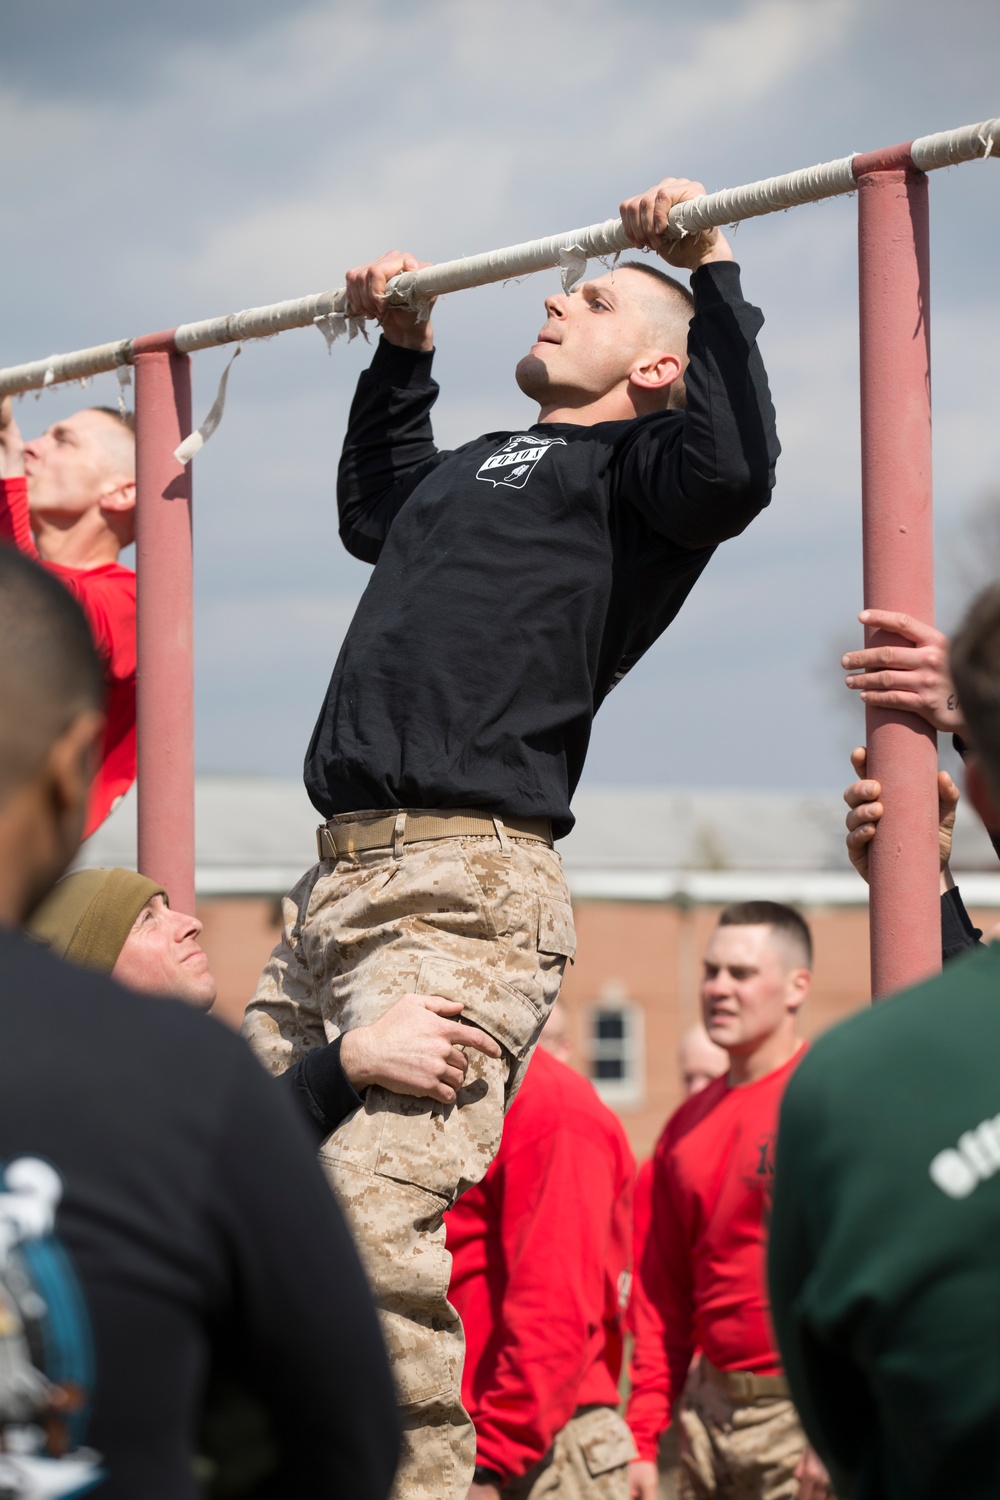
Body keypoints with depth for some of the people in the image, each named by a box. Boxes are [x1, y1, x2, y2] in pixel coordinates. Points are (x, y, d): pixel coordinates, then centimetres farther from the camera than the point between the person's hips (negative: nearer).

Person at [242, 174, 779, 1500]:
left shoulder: (628, 466, 5)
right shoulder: (482, 468, 30)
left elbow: (734, 470, -19)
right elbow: (372, 511, 52)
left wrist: (711, 271, -11)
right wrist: (401, 347, 49)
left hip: (462, 891, -9)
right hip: (333, 889, 9)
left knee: (374, 1219, -24)